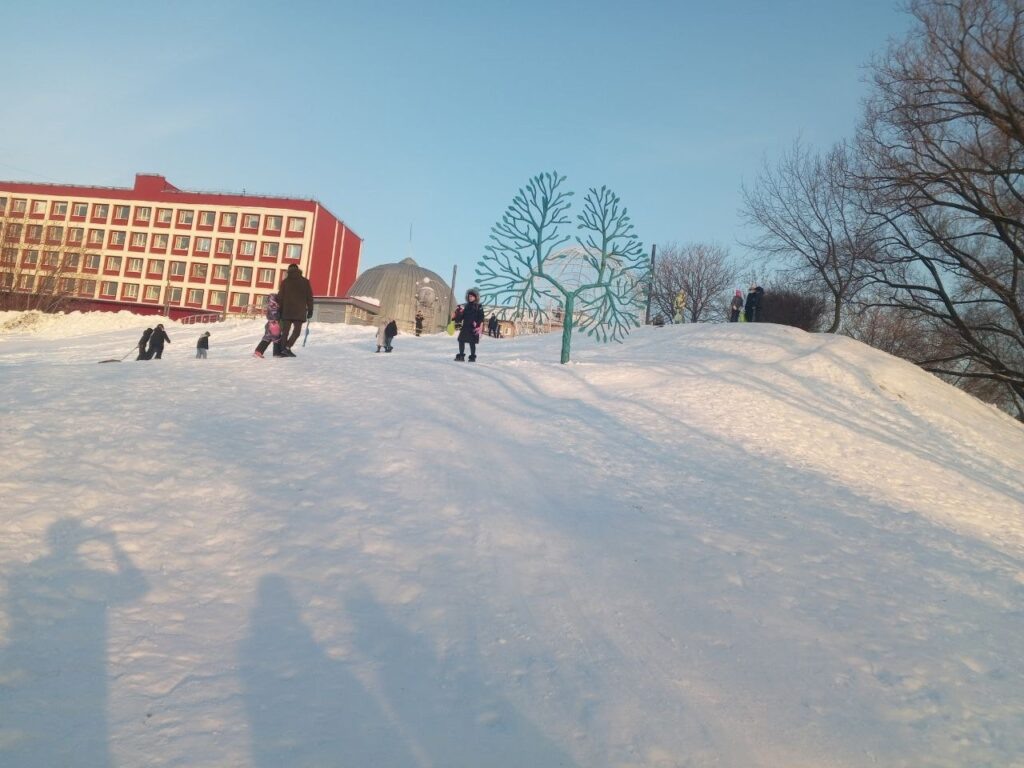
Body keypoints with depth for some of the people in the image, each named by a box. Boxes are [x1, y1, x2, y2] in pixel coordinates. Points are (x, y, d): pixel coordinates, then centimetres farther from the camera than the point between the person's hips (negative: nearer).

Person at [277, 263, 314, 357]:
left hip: (286, 311, 2)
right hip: (300, 311, -2)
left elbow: (280, 297, 4)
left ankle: (283, 350, 6)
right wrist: (310, 310, 7)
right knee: (296, 331, 4)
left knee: (285, 331, 8)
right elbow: (309, 297, 2)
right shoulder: (305, 282, 4)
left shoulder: (285, 282, 5)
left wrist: (280, 310, 10)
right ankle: (287, 347, -12)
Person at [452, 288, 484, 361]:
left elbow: (481, 319, -5)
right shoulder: (466, 306, 14)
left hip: (473, 328, -5)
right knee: (461, 341, 2)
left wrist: (480, 328, -13)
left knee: (472, 342, -2)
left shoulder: (479, 307, 0)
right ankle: (461, 356, 10)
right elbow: (462, 316, 18)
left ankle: (472, 357, 7)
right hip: (465, 327, 5)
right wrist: (455, 317, 2)